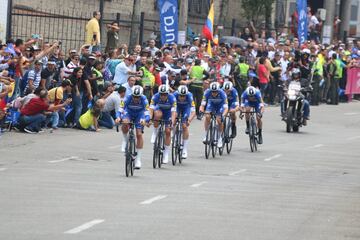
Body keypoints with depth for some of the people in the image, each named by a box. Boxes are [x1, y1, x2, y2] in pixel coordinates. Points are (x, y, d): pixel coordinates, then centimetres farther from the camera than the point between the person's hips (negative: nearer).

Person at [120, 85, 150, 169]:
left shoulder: (144, 99, -32)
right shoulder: (128, 98, -32)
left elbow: (147, 112, -37)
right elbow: (121, 109, -35)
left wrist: (145, 120, -58)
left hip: (139, 114, 0)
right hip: (129, 112, 0)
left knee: (139, 134, -11)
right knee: (125, 123, -34)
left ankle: (138, 159, -2)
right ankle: (125, 140, -3)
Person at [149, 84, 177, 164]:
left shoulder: (172, 98, -33)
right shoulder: (155, 97, -30)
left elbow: (173, 112, -38)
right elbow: (151, 109, -35)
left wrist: (172, 122, -51)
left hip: (168, 112, 0)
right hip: (159, 109, 0)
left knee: (168, 132, -9)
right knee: (158, 114, -37)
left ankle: (166, 154, 1)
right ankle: (155, 133, -14)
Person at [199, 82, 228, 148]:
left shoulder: (222, 94, -36)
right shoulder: (207, 93, -31)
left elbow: (226, 108, -37)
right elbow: (203, 104, -28)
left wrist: (223, 115, -53)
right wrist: (201, 110, -48)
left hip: (220, 105, -1)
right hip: (211, 104, 1)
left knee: (219, 120, -16)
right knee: (207, 117, -23)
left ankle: (220, 138, 4)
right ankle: (206, 135, -9)